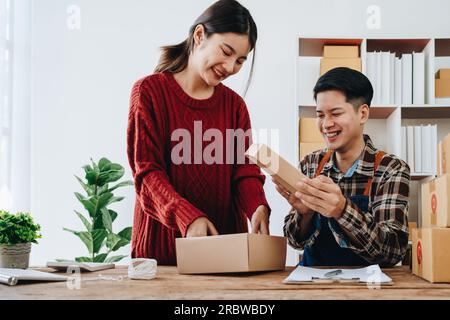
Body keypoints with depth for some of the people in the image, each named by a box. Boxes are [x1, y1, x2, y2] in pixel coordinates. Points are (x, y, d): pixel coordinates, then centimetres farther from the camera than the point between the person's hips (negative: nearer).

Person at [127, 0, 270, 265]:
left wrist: (258, 207, -17)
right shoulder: (150, 91, 0)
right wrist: (188, 217, -23)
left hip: (225, 238, 3)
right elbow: (147, 171, -8)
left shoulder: (234, 104, 14)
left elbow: (244, 168, 5)